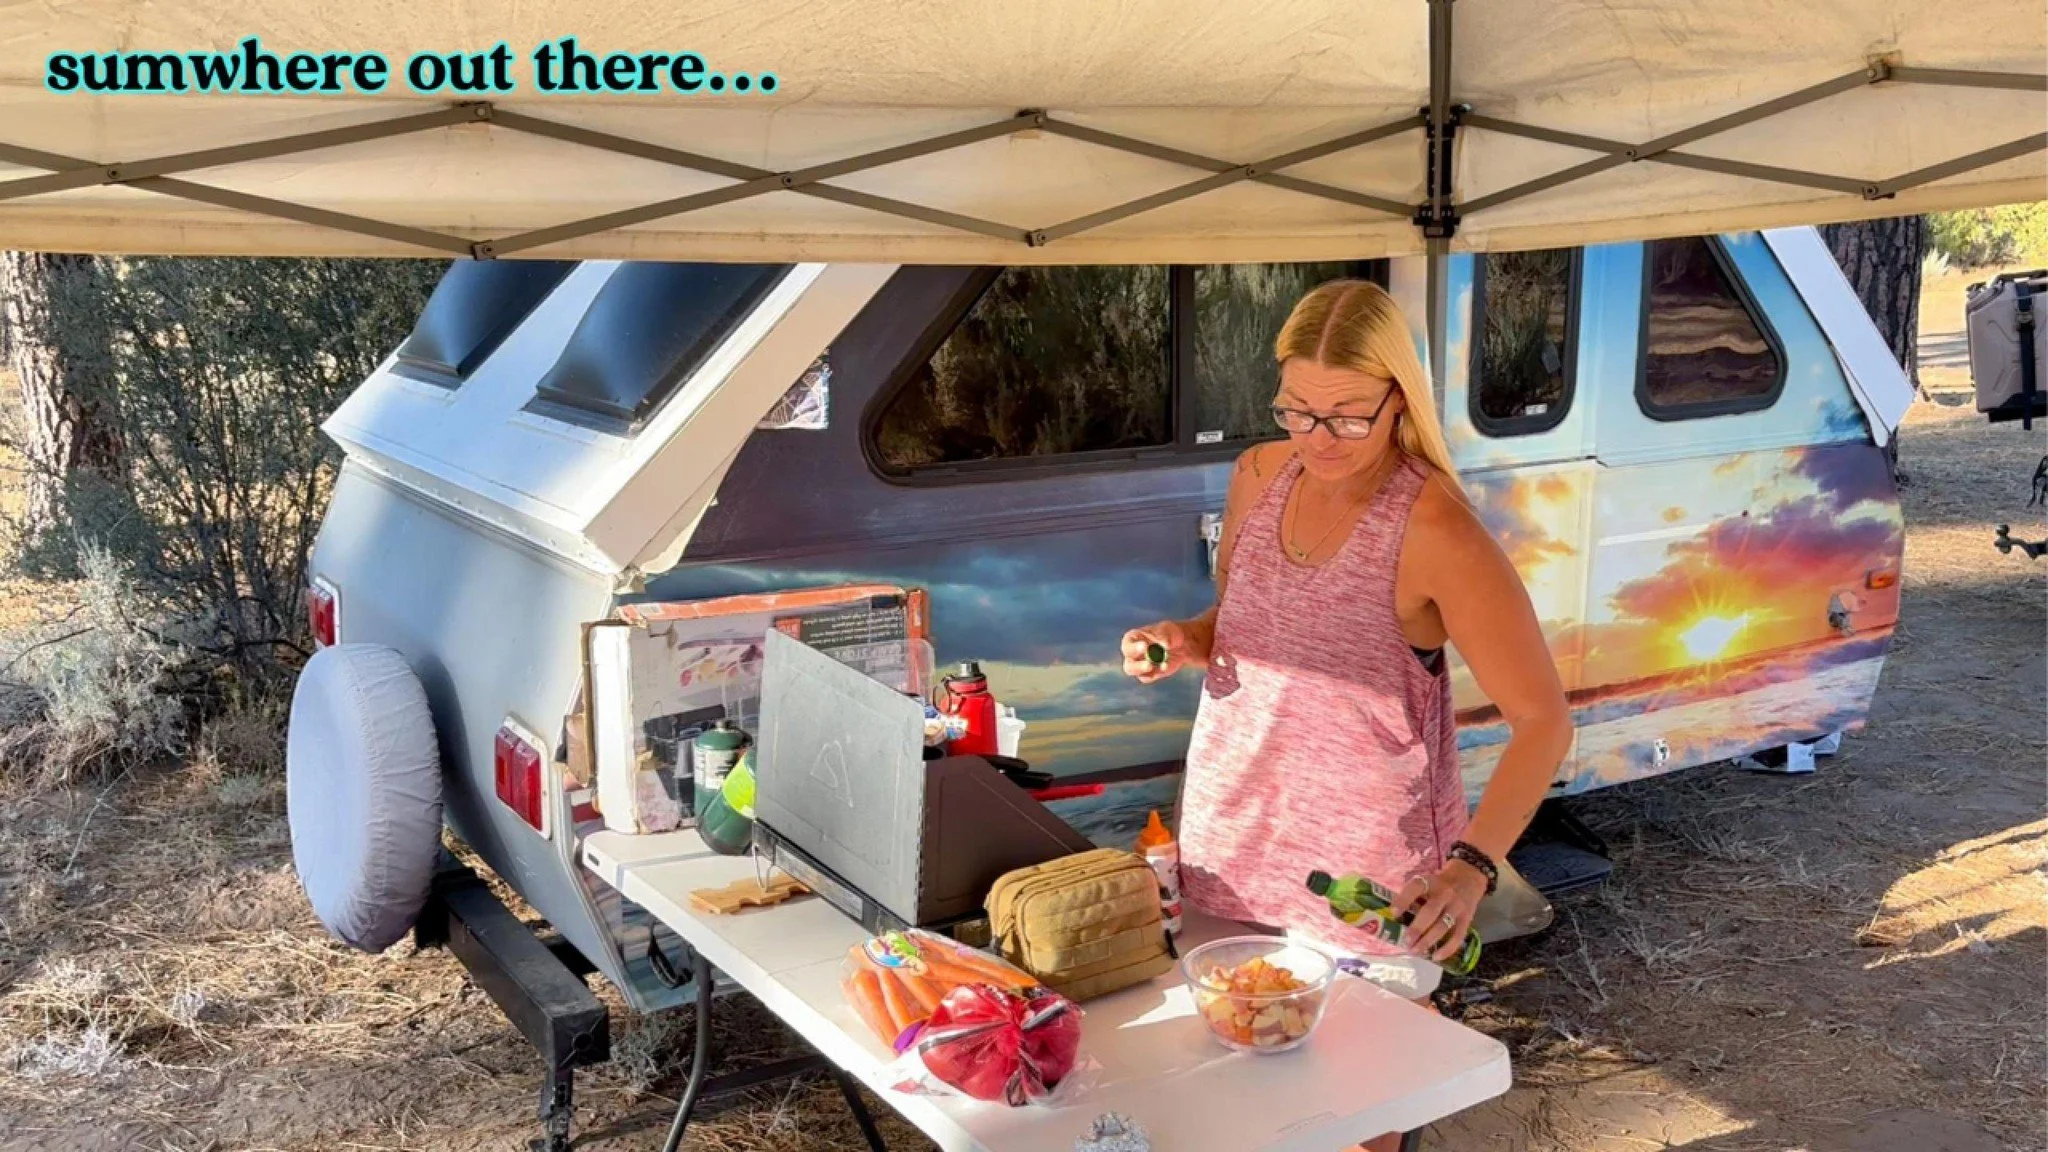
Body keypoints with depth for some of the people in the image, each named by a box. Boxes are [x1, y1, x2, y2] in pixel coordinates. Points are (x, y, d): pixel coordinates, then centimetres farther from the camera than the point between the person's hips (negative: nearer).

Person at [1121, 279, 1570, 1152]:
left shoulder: (1435, 532, -20)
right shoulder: (1258, 475, -1)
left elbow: (1544, 721, -18)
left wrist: (1474, 861, -30)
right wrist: (1184, 642, -6)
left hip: (1368, 863, -5)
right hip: (1231, 832, 5)